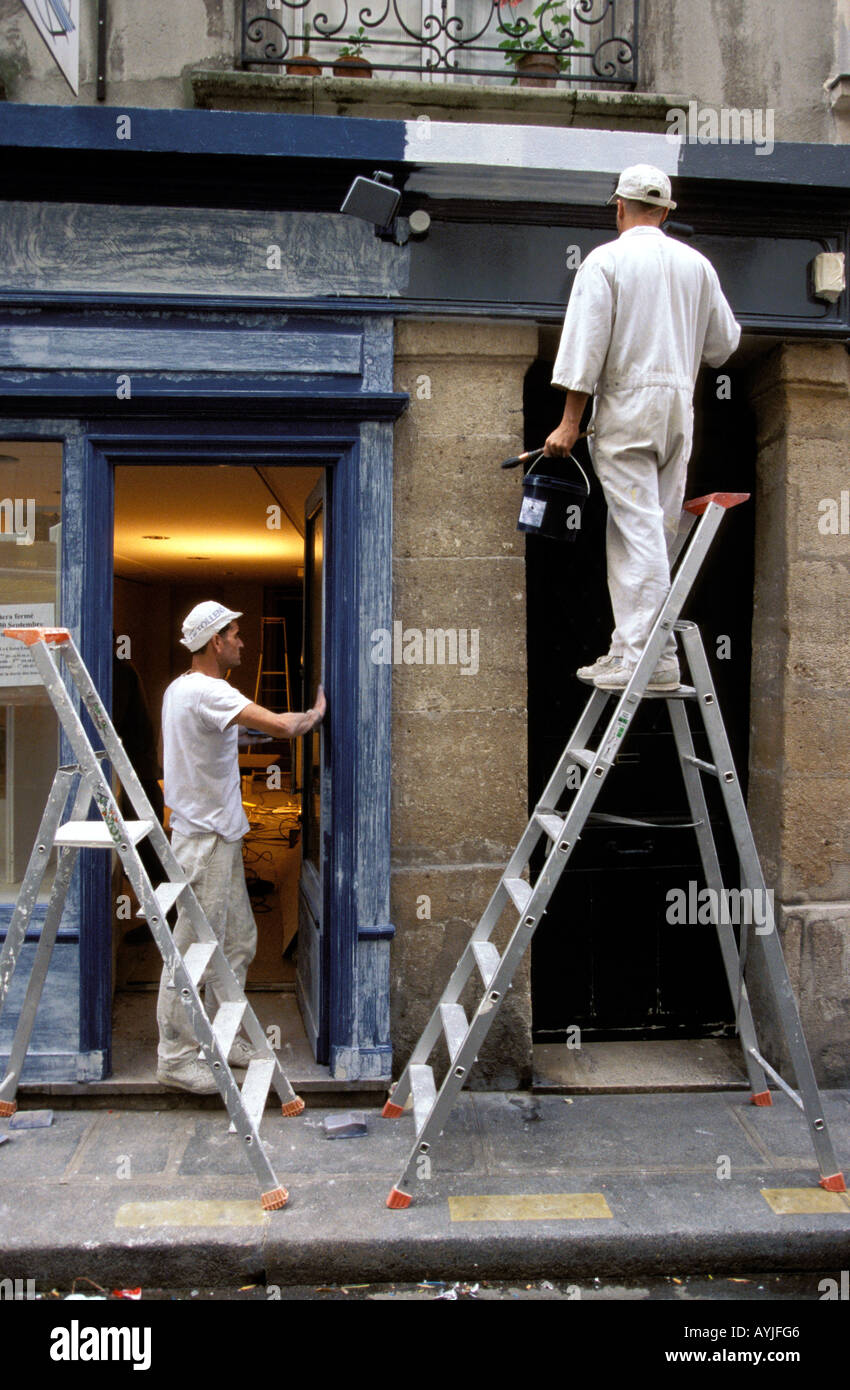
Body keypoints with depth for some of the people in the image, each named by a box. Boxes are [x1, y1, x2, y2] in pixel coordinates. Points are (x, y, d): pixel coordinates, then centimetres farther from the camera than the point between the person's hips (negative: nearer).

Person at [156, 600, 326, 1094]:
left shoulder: (181, 688, 12)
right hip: (204, 839, -11)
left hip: (219, 835, 11)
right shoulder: (206, 692, -21)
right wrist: (315, 714, -11)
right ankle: (176, 1056, 11)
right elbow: (281, 726, -30)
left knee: (239, 940, 17)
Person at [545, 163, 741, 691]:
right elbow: (722, 344, 18)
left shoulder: (606, 260, -2)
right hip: (679, 408, 6)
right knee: (648, 533, 10)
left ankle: (652, 657, -15)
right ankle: (629, 647, 13)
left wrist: (570, 423, -9)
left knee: (639, 530, -10)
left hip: (627, 403, -5)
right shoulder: (696, 264, 13)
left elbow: (587, 345, -9)